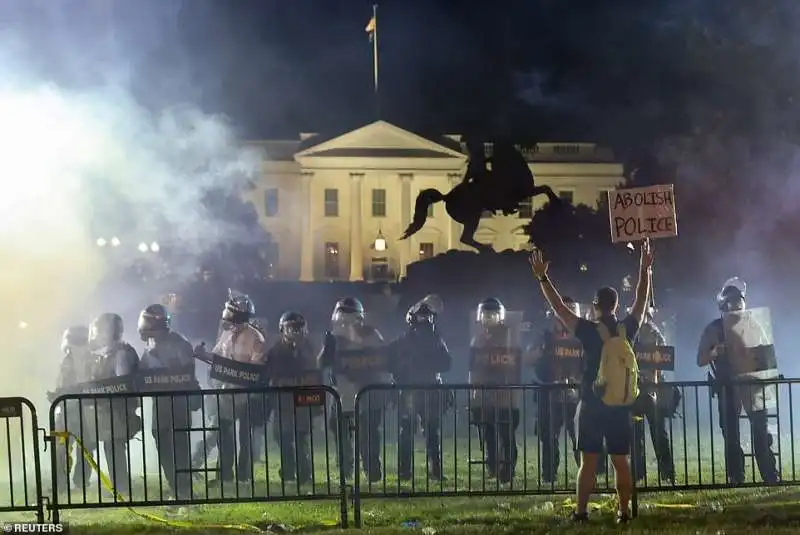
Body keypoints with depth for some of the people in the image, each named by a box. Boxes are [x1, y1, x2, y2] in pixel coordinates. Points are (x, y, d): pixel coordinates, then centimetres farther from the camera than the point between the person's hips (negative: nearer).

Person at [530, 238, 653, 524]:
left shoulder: (590, 332, -10)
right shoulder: (627, 330, -1)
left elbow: (559, 307, -7)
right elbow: (642, 301, 14)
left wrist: (543, 278, -2)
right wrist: (645, 269, 23)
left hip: (591, 406, -3)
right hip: (620, 407, 3)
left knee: (589, 461, -1)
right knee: (621, 462, 7)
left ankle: (581, 512, -2)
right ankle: (624, 512, 8)